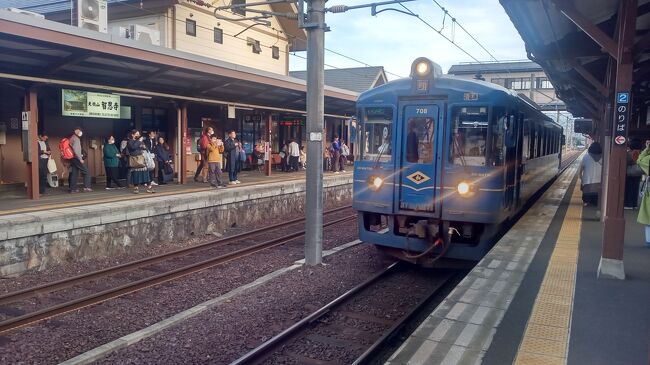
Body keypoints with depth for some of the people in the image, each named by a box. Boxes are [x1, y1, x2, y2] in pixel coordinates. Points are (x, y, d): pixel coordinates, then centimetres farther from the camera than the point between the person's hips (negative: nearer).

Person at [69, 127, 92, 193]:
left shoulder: (71, 138, 17)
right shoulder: (76, 139, -11)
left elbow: (74, 149, 17)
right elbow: (76, 150, -21)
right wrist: (80, 159, -20)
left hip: (73, 158, 9)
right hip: (76, 158, -9)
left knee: (74, 173, 8)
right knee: (86, 172, -5)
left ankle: (73, 188, 7)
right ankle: (86, 187, -10)